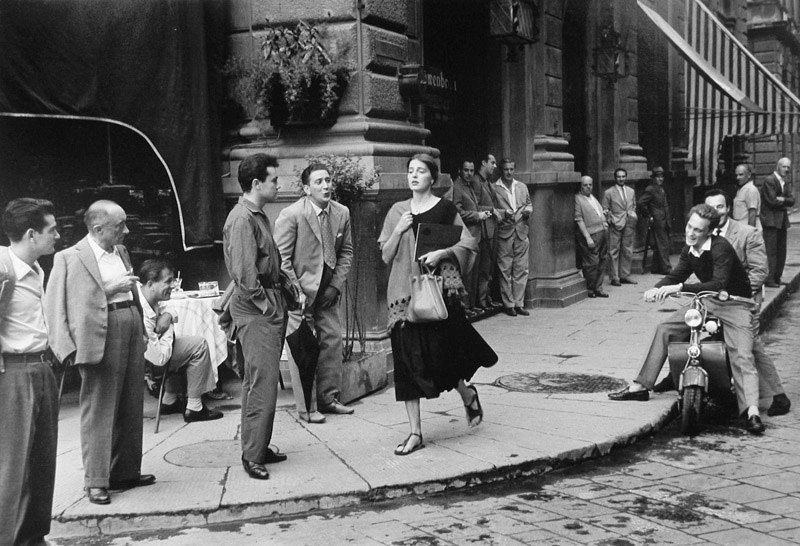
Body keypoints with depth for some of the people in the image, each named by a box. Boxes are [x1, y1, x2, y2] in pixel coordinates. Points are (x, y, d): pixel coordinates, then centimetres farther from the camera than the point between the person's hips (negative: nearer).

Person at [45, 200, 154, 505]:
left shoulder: (121, 252, 15)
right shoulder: (70, 259, -8)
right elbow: (57, 304, -12)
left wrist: (143, 330, 18)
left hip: (132, 333, 7)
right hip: (100, 339, -7)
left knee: (130, 410, 13)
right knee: (99, 411, -3)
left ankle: (126, 471, 25)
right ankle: (96, 481, 5)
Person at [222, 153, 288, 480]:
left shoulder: (258, 215, 16)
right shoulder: (242, 218, -15)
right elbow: (244, 273, -21)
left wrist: (279, 301, 13)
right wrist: (265, 304, -16)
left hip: (269, 305, 10)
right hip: (255, 309, -10)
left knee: (257, 381, 15)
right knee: (262, 383, -8)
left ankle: (259, 447, 23)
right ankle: (252, 455, -2)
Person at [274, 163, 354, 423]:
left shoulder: (342, 213, 2)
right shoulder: (290, 215, -14)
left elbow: (346, 252, 10)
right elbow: (281, 258, -12)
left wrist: (336, 285, -1)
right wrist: (297, 292, -14)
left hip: (328, 291, 6)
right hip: (299, 291, -5)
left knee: (332, 341, 7)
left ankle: (328, 398, 21)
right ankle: (305, 407, 6)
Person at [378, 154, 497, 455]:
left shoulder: (445, 209, 1)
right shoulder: (397, 211, 10)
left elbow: (467, 244, 1)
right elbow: (386, 256, 9)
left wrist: (441, 253, -14)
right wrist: (398, 231, -7)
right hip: (404, 290, 3)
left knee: (438, 353, -3)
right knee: (408, 360, 0)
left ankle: (467, 393, 31)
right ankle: (415, 433, 6)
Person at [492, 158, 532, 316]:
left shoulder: (522, 187, 14)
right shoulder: (494, 188, -2)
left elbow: (529, 204, 23)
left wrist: (528, 210, 1)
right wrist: (503, 213, -18)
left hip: (521, 232, 4)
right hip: (504, 233, -4)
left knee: (521, 270, 4)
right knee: (505, 270, 0)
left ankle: (519, 303, 11)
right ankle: (508, 304, 7)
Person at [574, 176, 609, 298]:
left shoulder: (593, 198, 20)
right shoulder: (578, 199, -6)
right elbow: (579, 220, -12)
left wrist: (605, 222, 13)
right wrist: (587, 237, -17)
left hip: (603, 233, 8)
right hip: (591, 235, -8)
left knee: (601, 262, 9)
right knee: (592, 263, -7)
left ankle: (598, 289, 17)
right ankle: (590, 290, 5)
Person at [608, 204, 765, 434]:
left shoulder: (721, 247, -24)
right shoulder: (689, 250, 1)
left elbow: (718, 284, -35)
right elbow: (676, 275, 12)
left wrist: (681, 288, -41)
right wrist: (656, 289, -10)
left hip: (735, 304, -7)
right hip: (707, 302, 7)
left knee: (742, 356, -25)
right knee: (664, 329, 3)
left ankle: (751, 412, -34)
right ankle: (640, 386, 9)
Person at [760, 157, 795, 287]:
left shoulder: (787, 182, 15)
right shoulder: (769, 181, -10)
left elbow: (792, 201, 5)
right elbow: (772, 201, -17)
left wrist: (782, 199, -13)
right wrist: (786, 202, -3)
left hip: (783, 221, 8)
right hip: (771, 221, -8)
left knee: (781, 252, 9)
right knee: (771, 251, -10)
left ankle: (777, 278, 16)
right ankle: (769, 280, -8)